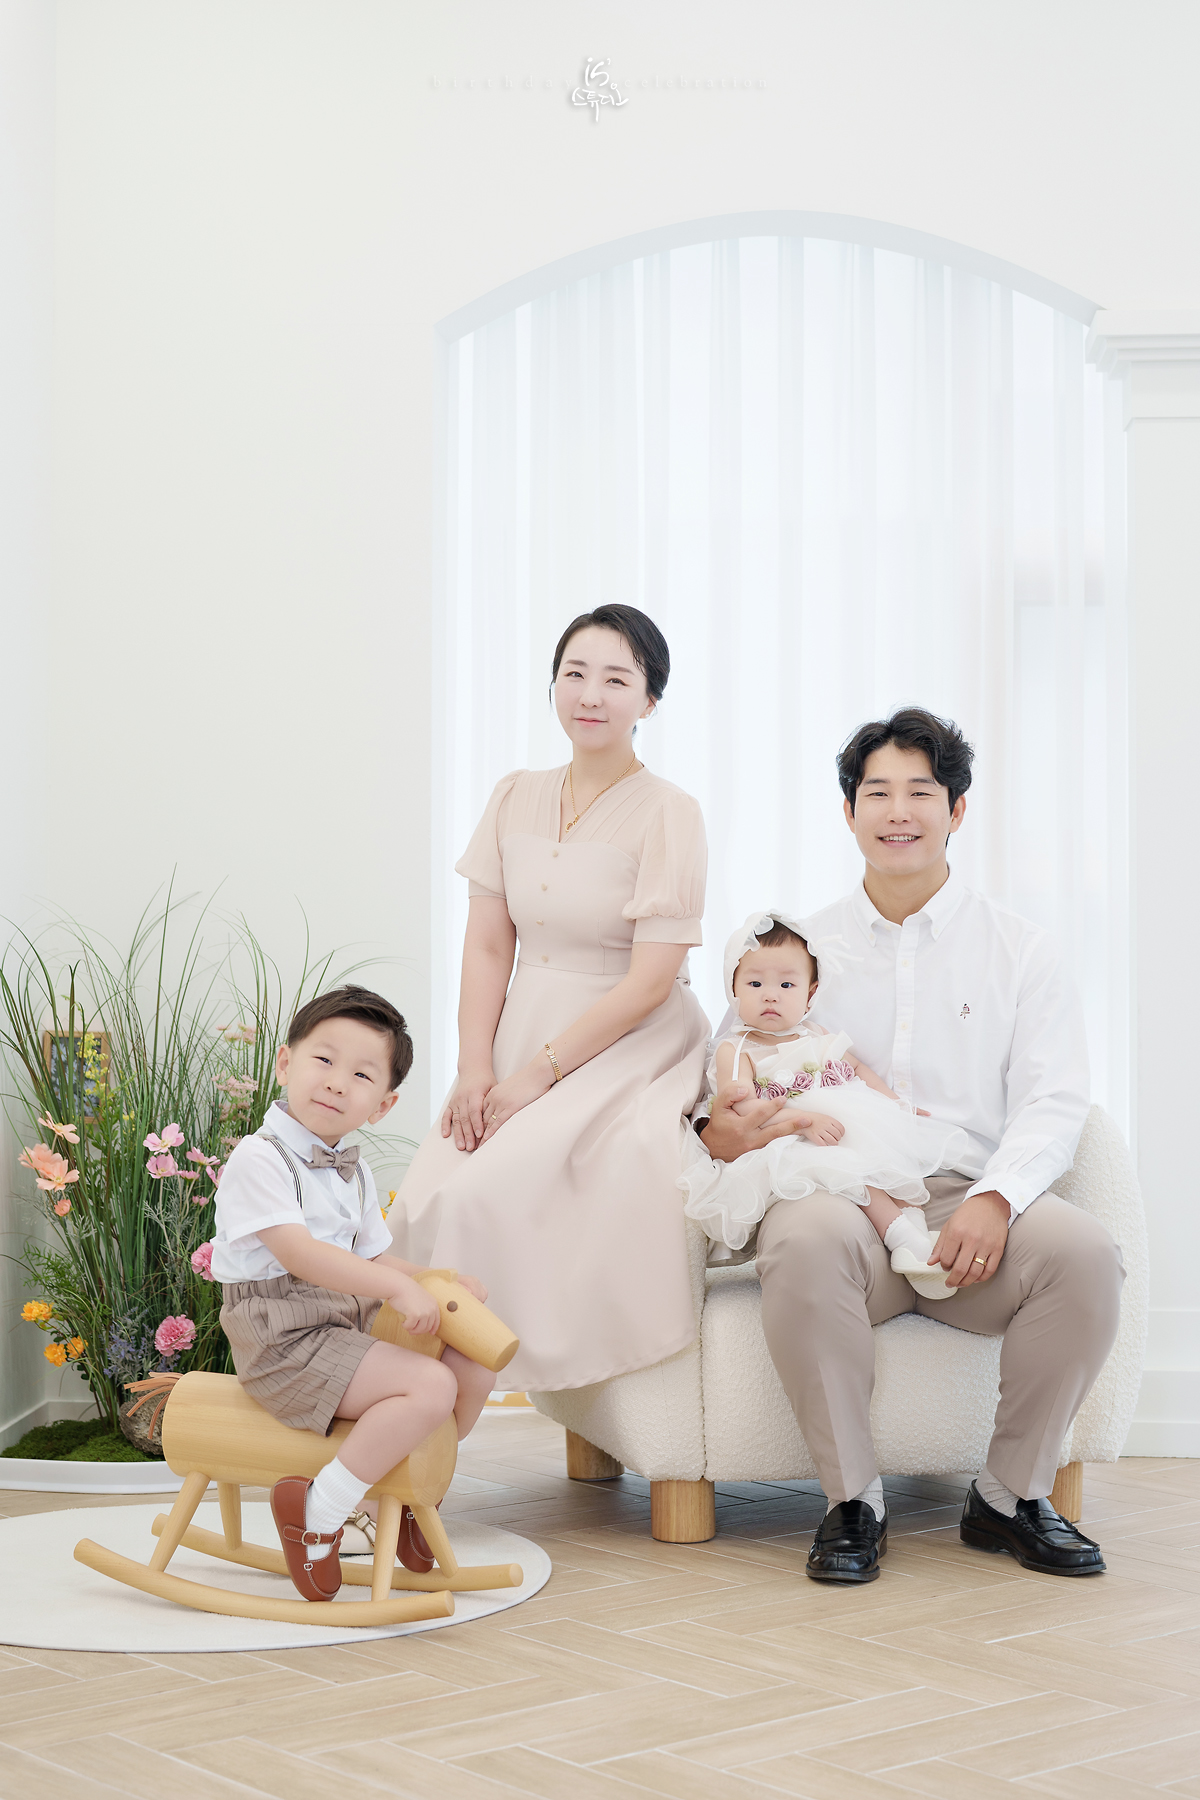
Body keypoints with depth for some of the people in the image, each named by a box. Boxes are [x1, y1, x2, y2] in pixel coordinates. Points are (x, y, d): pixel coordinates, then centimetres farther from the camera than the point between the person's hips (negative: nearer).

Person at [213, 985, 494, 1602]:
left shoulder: (353, 1173, 17)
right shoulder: (258, 1159, -13)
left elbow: (374, 1258, 20)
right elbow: (297, 1252, -23)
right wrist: (398, 1287, -27)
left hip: (347, 1328, 9)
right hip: (282, 1337, -9)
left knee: (472, 1371, 5)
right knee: (430, 1387, -24)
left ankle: (407, 1497, 20)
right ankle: (318, 1512, -16)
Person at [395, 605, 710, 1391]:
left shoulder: (668, 815, -8)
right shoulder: (516, 798, 9)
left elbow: (650, 980, -13)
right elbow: (487, 945, 7)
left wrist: (537, 1074, -15)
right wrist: (475, 1069, -6)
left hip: (630, 1053, -5)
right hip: (521, 1041, 5)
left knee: (484, 1194, -25)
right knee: (429, 1199, -19)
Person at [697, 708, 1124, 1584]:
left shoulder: (1018, 948, 13)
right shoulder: (802, 948, 17)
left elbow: (1054, 1101, 3)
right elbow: (732, 1081, 15)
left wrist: (995, 1199, -17)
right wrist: (720, 1134, -11)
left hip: (974, 1200, 1)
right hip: (842, 1191, 0)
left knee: (1084, 1250, -30)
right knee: (803, 1240, -36)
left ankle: (1012, 1495, -9)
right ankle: (853, 1499, -19)